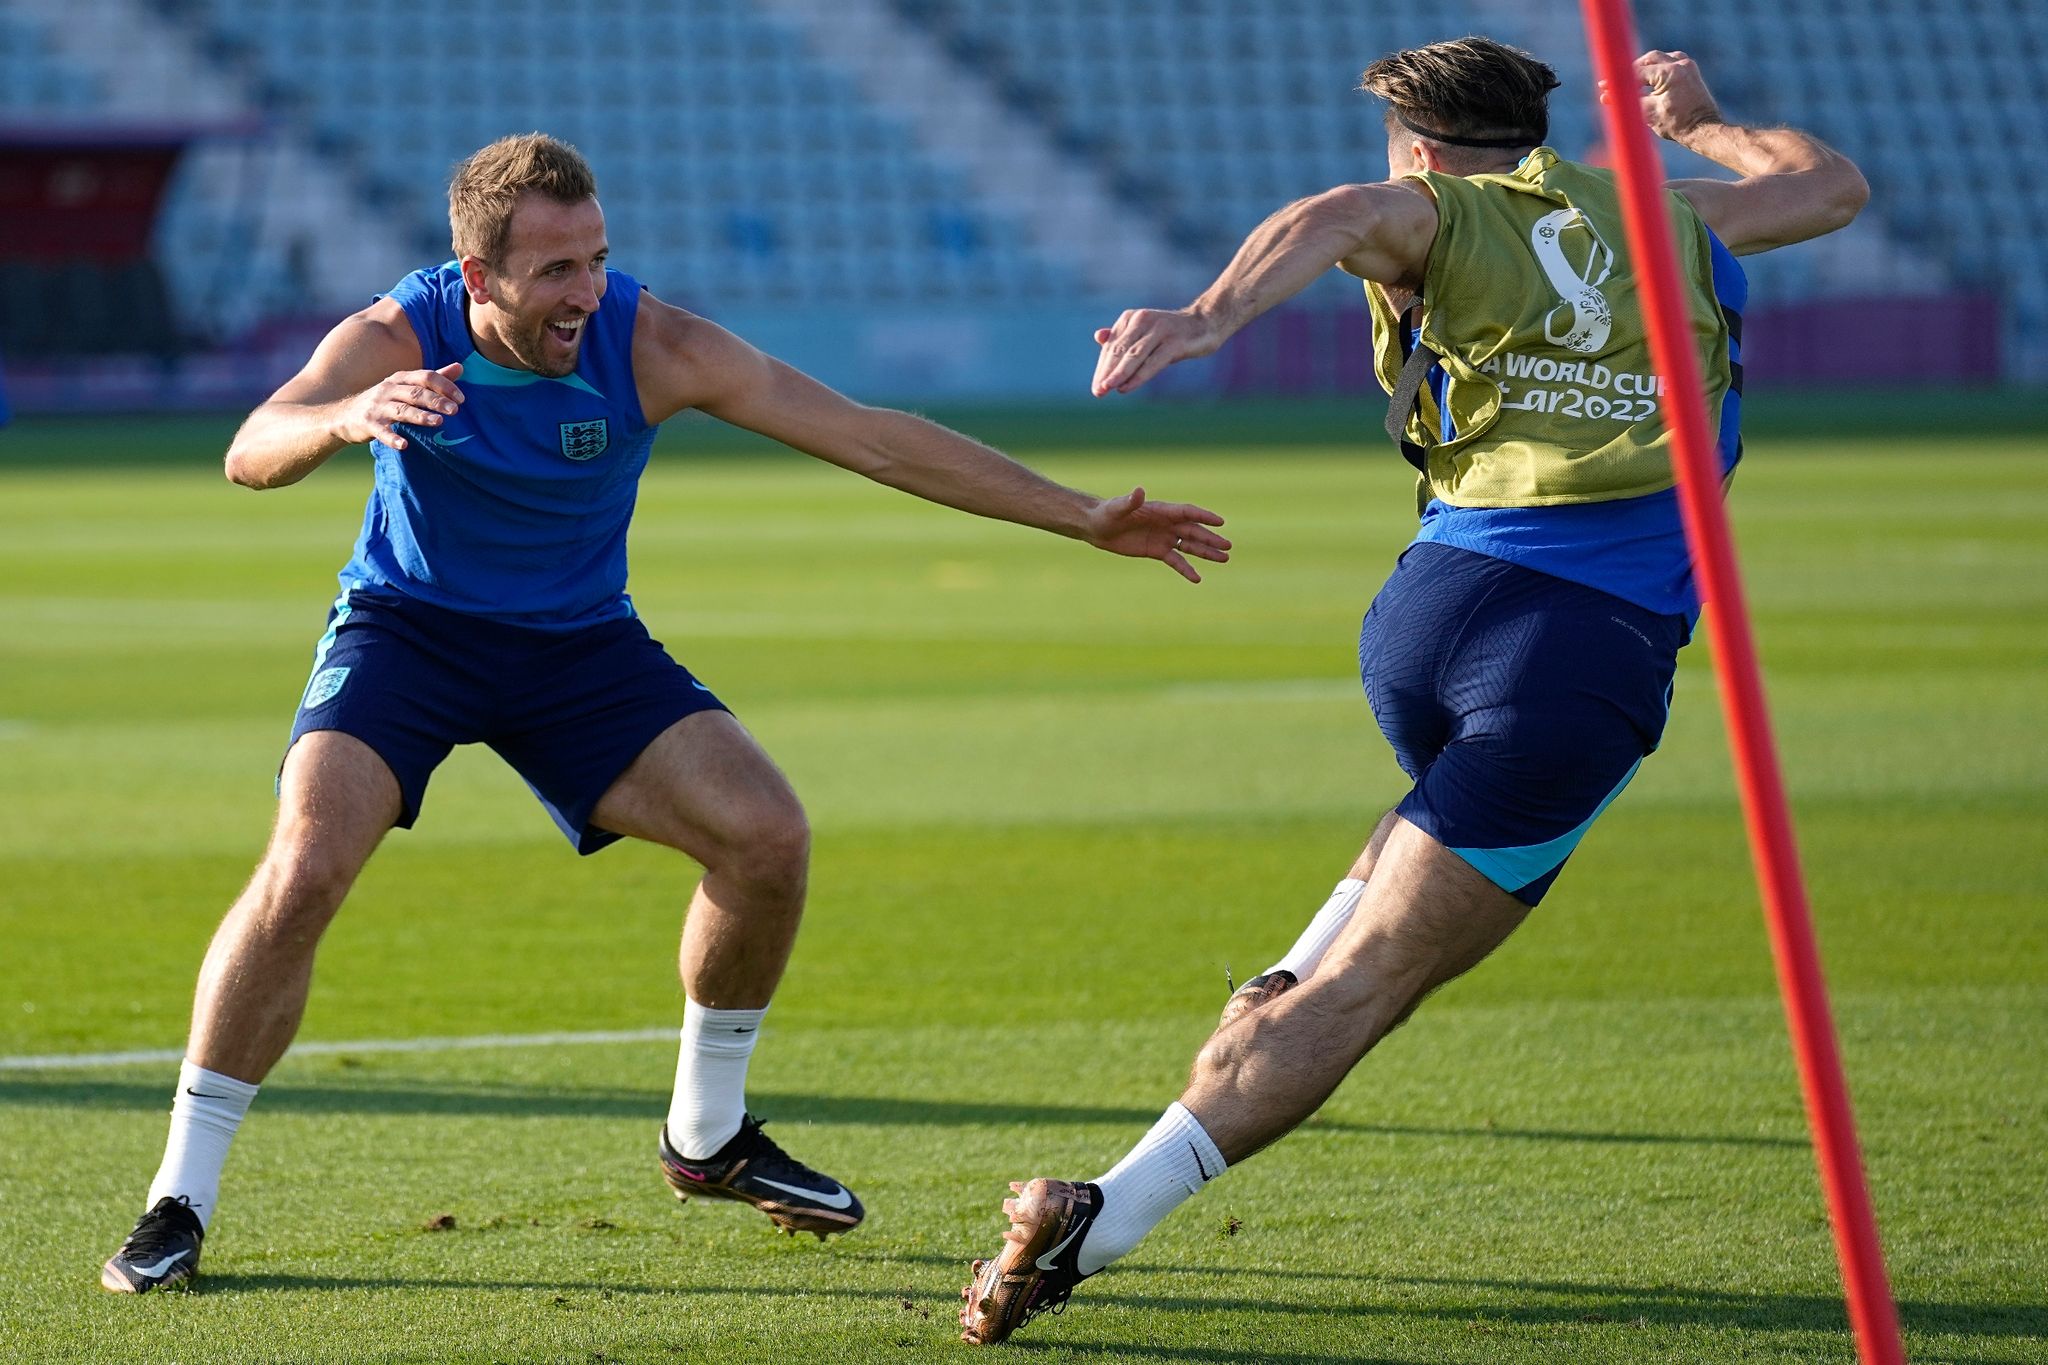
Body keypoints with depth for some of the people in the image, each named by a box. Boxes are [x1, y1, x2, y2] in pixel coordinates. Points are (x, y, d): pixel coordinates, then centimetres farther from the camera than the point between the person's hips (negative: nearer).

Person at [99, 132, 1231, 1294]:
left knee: (767, 835, -13)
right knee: (303, 871, -25)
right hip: (405, 631, -3)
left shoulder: (649, 346, -20)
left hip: (579, 643, 3)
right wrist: (344, 419, -65)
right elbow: (252, 455, -40)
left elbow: (872, 437, -17)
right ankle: (179, 1203, -12)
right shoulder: (399, 340, -23)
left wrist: (1084, 518, -20)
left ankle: (708, 1138, 11)